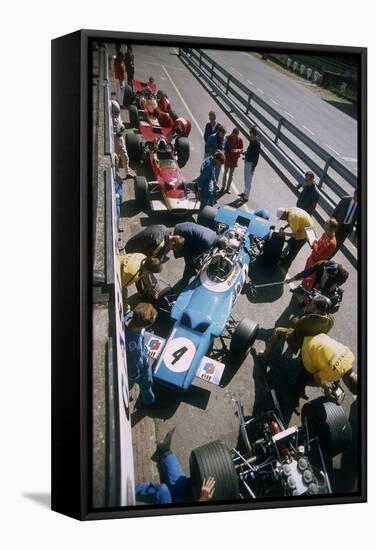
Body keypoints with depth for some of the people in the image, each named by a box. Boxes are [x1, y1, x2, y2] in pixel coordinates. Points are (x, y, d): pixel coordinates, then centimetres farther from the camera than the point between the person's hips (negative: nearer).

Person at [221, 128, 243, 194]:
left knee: (231, 173, 11)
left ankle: (228, 188, 21)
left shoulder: (240, 140, -8)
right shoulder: (228, 138, -13)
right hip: (228, 157, -2)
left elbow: (241, 149, -3)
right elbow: (225, 147, -5)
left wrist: (237, 150, -23)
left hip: (235, 158, 2)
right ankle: (223, 187, 18)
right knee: (225, 172, 5)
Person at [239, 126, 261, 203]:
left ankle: (246, 197, 11)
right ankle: (245, 192, 40)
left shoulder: (257, 144, -25)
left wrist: (253, 168, -18)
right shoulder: (251, 140, -1)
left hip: (251, 163, -9)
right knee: (246, 178, 23)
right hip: (247, 161, 9)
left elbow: (256, 157, -21)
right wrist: (246, 153, 1)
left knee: (249, 180, 1)